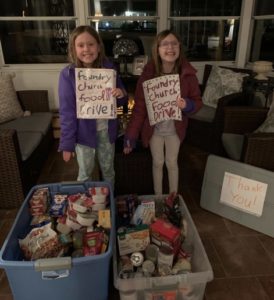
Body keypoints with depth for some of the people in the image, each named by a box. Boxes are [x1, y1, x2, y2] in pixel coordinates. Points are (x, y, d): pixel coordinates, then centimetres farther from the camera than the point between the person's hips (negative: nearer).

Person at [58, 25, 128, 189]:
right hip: (84, 132, -2)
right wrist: (67, 143, -11)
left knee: (108, 170, 20)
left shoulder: (109, 68, -6)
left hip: (107, 129, 3)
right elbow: (67, 111, -12)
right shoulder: (68, 74, -14)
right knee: (85, 174, 15)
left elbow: (123, 101, 5)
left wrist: (121, 94, -19)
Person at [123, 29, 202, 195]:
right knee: (157, 163, 17)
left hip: (174, 128, 1)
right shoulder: (148, 74, -17)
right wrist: (131, 135, -17)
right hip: (154, 129, -1)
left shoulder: (188, 74, -14)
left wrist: (187, 105, -26)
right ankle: (158, 197, 40)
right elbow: (139, 107, -15)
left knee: (172, 163, 18)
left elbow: (197, 101, -2)